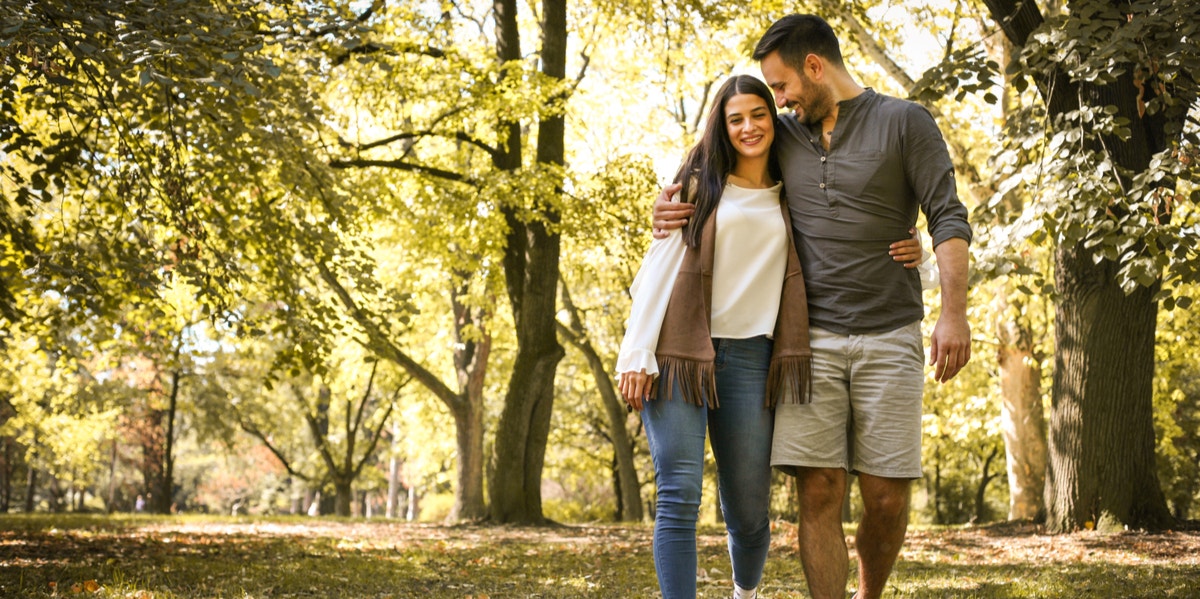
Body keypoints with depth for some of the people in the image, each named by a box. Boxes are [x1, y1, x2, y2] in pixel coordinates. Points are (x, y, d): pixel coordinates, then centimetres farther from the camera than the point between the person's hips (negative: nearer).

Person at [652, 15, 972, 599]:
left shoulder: (904, 122, 1)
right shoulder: (785, 135, 13)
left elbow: (948, 220, -4)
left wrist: (954, 312, -17)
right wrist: (672, 205, 6)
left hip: (888, 339, -2)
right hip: (811, 340, 3)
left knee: (886, 500, -1)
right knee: (819, 493, -7)